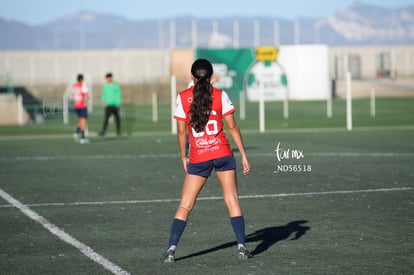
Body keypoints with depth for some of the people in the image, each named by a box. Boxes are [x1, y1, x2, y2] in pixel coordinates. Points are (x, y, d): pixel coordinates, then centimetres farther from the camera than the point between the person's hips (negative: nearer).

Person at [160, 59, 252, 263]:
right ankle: (242, 246, 1)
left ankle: (171, 249, -2)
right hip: (222, 154, 0)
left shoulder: (183, 97, 0)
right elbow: (232, 127, -1)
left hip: (198, 158, 0)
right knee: (232, 201, 6)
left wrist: (184, 157, 14)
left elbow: (181, 131, 2)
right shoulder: (220, 95, -1)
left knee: (185, 205, 4)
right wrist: (243, 155, 4)